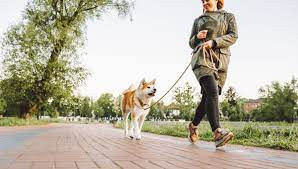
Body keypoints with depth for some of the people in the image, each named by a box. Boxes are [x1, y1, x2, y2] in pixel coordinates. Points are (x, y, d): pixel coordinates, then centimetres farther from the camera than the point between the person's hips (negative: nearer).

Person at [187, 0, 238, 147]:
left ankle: (193, 126, 18)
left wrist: (214, 42, -13)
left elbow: (233, 36, 2)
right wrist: (197, 37, 0)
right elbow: (191, 43, 23)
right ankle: (217, 132, -34)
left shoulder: (228, 17, 18)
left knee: (208, 98, -3)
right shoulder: (198, 20, 22)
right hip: (202, 59, -1)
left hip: (221, 62, 1)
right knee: (212, 92, -24)